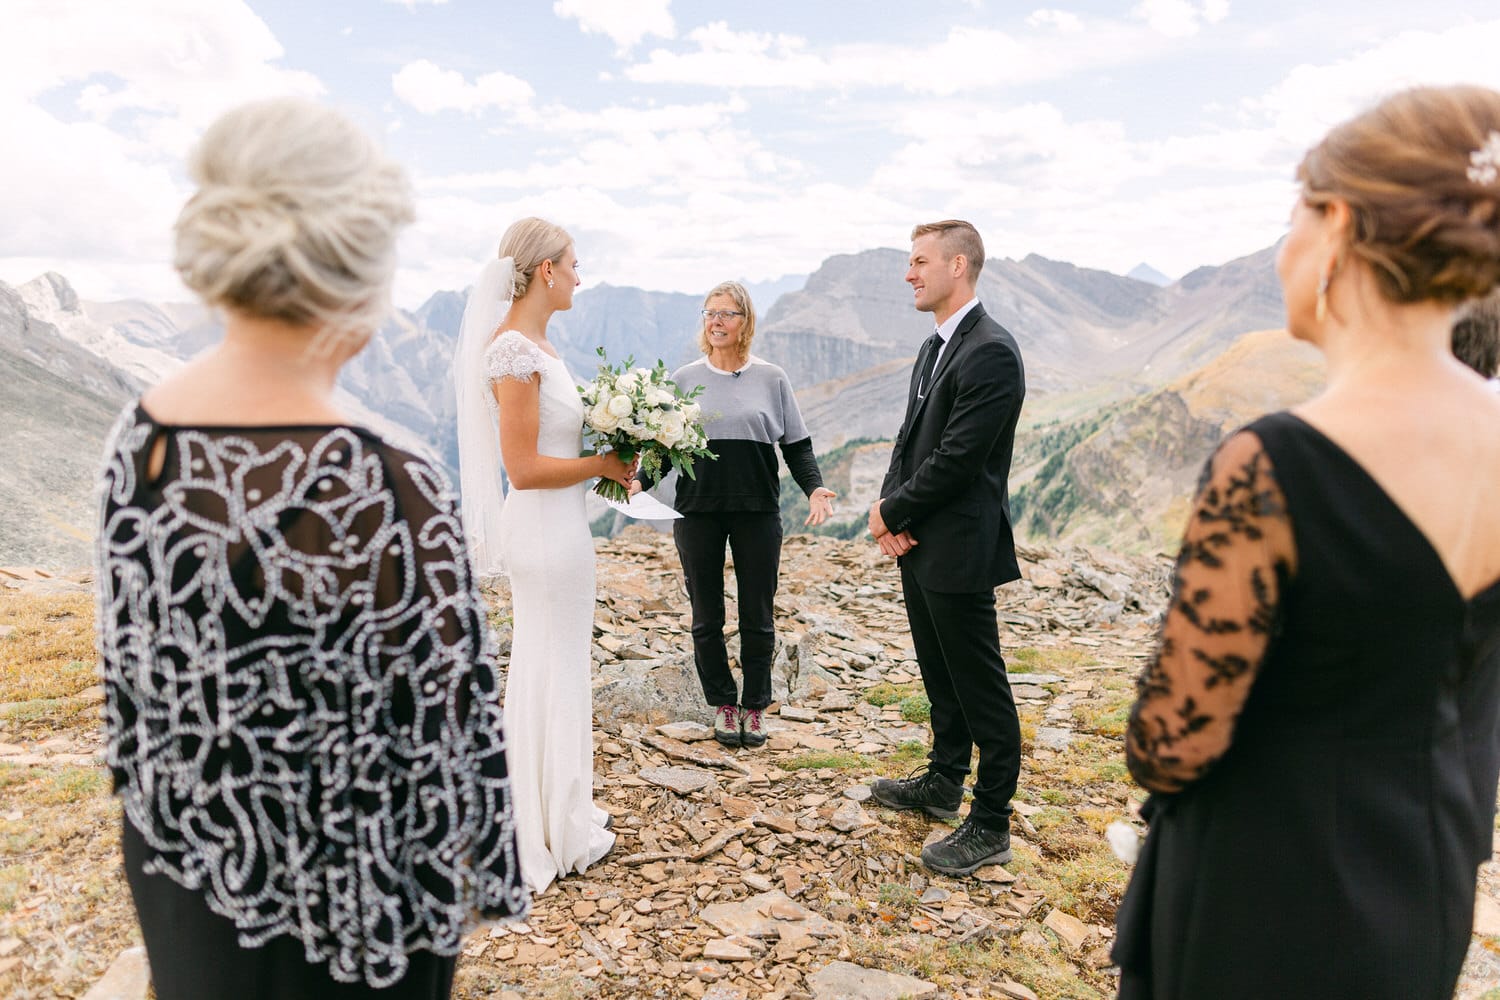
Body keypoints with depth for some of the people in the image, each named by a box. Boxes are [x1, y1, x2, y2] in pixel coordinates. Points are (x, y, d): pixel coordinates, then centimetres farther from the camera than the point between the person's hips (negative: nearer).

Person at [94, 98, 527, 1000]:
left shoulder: (138, 433, -10)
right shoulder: (380, 490, -34)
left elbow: (131, 650, 3)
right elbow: (445, 716, -23)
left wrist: (173, 802, 19)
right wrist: (477, 872, -5)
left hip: (174, 848, 7)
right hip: (332, 893, -6)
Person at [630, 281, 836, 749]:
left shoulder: (771, 379, 4)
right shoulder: (685, 379, 6)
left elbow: (797, 446, 5)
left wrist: (814, 488, -11)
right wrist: (641, 481, -11)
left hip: (757, 512, 0)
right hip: (698, 512, 1)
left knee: (757, 616, 7)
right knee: (706, 617, 8)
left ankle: (754, 706, 23)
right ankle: (723, 704, 25)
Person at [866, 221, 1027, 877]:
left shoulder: (991, 352, -18)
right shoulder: (936, 348, 14)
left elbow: (956, 460, -22)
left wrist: (892, 513, -10)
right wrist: (891, 513, -2)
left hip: (960, 551, -10)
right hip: (920, 546, 10)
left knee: (980, 689, 2)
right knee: (941, 677, 22)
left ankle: (990, 826, 15)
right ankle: (943, 781, 39)